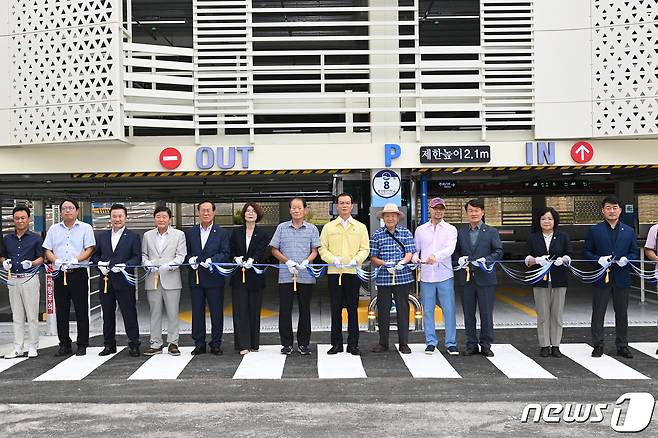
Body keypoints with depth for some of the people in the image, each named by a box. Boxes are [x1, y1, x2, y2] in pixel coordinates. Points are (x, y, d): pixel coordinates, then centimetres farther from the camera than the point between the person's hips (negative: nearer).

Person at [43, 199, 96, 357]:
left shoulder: (85, 228, 4)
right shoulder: (54, 229, 14)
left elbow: (89, 249, -3)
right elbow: (47, 250, 10)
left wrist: (76, 260, -17)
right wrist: (56, 260, -9)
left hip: (79, 273, -3)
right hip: (59, 273, 3)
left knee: (81, 310, -1)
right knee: (61, 311, 6)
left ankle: (82, 345, 5)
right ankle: (64, 345, 14)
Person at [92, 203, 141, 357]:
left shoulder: (133, 237, 2)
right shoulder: (102, 236, 13)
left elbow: (137, 258, -4)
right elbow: (95, 255, 14)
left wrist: (124, 265, -18)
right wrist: (100, 264, -6)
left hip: (124, 281, -4)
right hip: (106, 281, 4)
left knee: (129, 313, -2)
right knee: (107, 314, 10)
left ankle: (134, 345, 5)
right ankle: (109, 345, 19)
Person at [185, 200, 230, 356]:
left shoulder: (222, 233, 4)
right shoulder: (190, 232, 11)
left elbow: (225, 254, -4)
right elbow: (185, 253, 9)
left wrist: (212, 260, -19)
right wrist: (190, 259, -12)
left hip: (214, 278, -2)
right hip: (195, 278, 2)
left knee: (216, 312, 2)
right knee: (197, 312, 7)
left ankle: (216, 344, 11)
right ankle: (199, 344, 15)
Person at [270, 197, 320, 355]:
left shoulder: (312, 229, 7)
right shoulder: (282, 228, 7)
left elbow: (315, 251, 4)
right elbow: (274, 250, 6)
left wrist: (305, 262, -15)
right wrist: (288, 262, -8)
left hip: (306, 276, 0)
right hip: (285, 275, 0)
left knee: (305, 309, 5)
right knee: (285, 310, 1)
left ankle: (303, 343, 15)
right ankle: (286, 343, 11)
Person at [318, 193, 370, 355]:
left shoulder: (361, 227, 10)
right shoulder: (328, 227, 11)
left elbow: (365, 249, 5)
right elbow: (322, 248, 6)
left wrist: (355, 260, -13)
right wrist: (334, 260, -11)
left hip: (353, 272, 0)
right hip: (334, 272, 0)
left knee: (352, 309, 1)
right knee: (336, 309, 3)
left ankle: (353, 344, 9)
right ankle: (336, 343, 11)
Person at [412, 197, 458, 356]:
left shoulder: (451, 229, 5)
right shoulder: (420, 230, 11)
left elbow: (450, 248, -11)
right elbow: (416, 250, 16)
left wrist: (436, 256, -28)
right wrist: (415, 258, -7)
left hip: (445, 275, -2)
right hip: (426, 275, 2)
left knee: (449, 310, -2)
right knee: (428, 310, 6)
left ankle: (451, 343, 6)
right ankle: (430, 342, 15)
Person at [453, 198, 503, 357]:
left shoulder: (492, 232, 5)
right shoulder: (460, 232, 12)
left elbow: (498, 251, -1)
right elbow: (455, 252, 13)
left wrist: (486, 260, -17)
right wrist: (459, 259, -8)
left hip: (485, 278, -2)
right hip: (466, 278, 2)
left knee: (486, 313, 1)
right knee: (468, 314, 7)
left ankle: (486, 345, 12)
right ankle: (471, 345, 16)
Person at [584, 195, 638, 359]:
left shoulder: (629, 231, 8)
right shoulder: (594, 230, 2)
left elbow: (634, 253, 10)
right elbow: (586, 252, 2)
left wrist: (626, 259, -12)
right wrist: (599, 259, -15)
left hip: (622, 278, 2)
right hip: (601, 278, -2)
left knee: (622, 313, 9)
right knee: (598, 313, 3)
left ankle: (622, 345, 20)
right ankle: (598, 345, 12)